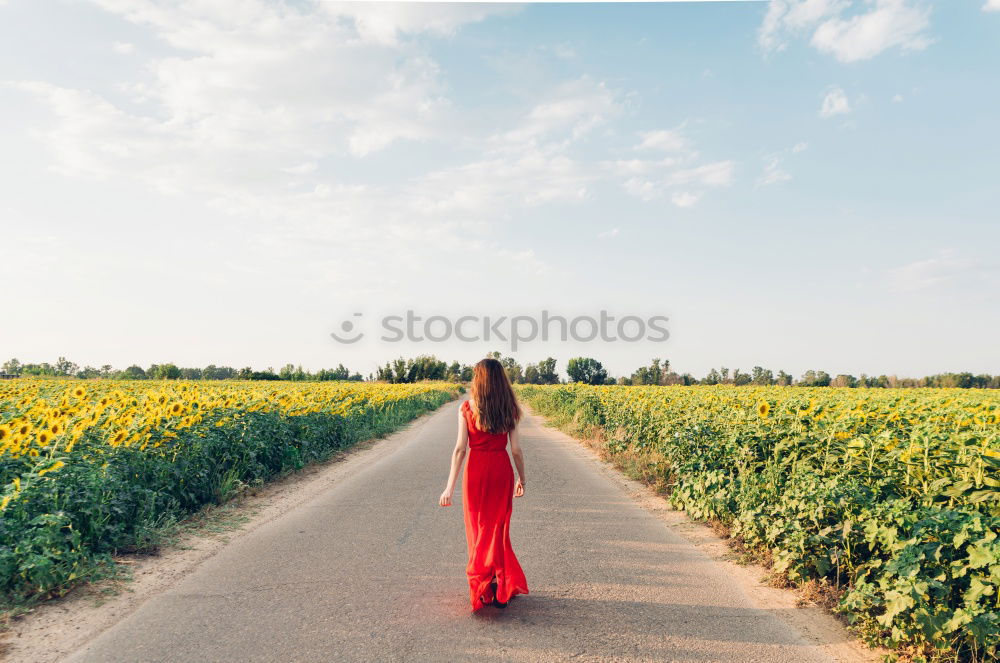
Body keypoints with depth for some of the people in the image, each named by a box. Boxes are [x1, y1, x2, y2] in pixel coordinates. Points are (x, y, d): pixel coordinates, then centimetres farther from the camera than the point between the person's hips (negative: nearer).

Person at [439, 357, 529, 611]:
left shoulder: (467, 408, -6)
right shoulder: (509, 409, -1)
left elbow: (460, 448, -10)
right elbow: (516, 449, -1)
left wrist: (450, 487, -8)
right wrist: (522, 479, 14)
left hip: (476, 469, -1)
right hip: (502, 469, 2)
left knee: (478, 526, 13)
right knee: (498, 527, 13)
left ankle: (483, 587, 18)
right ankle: (501, 588, 12)